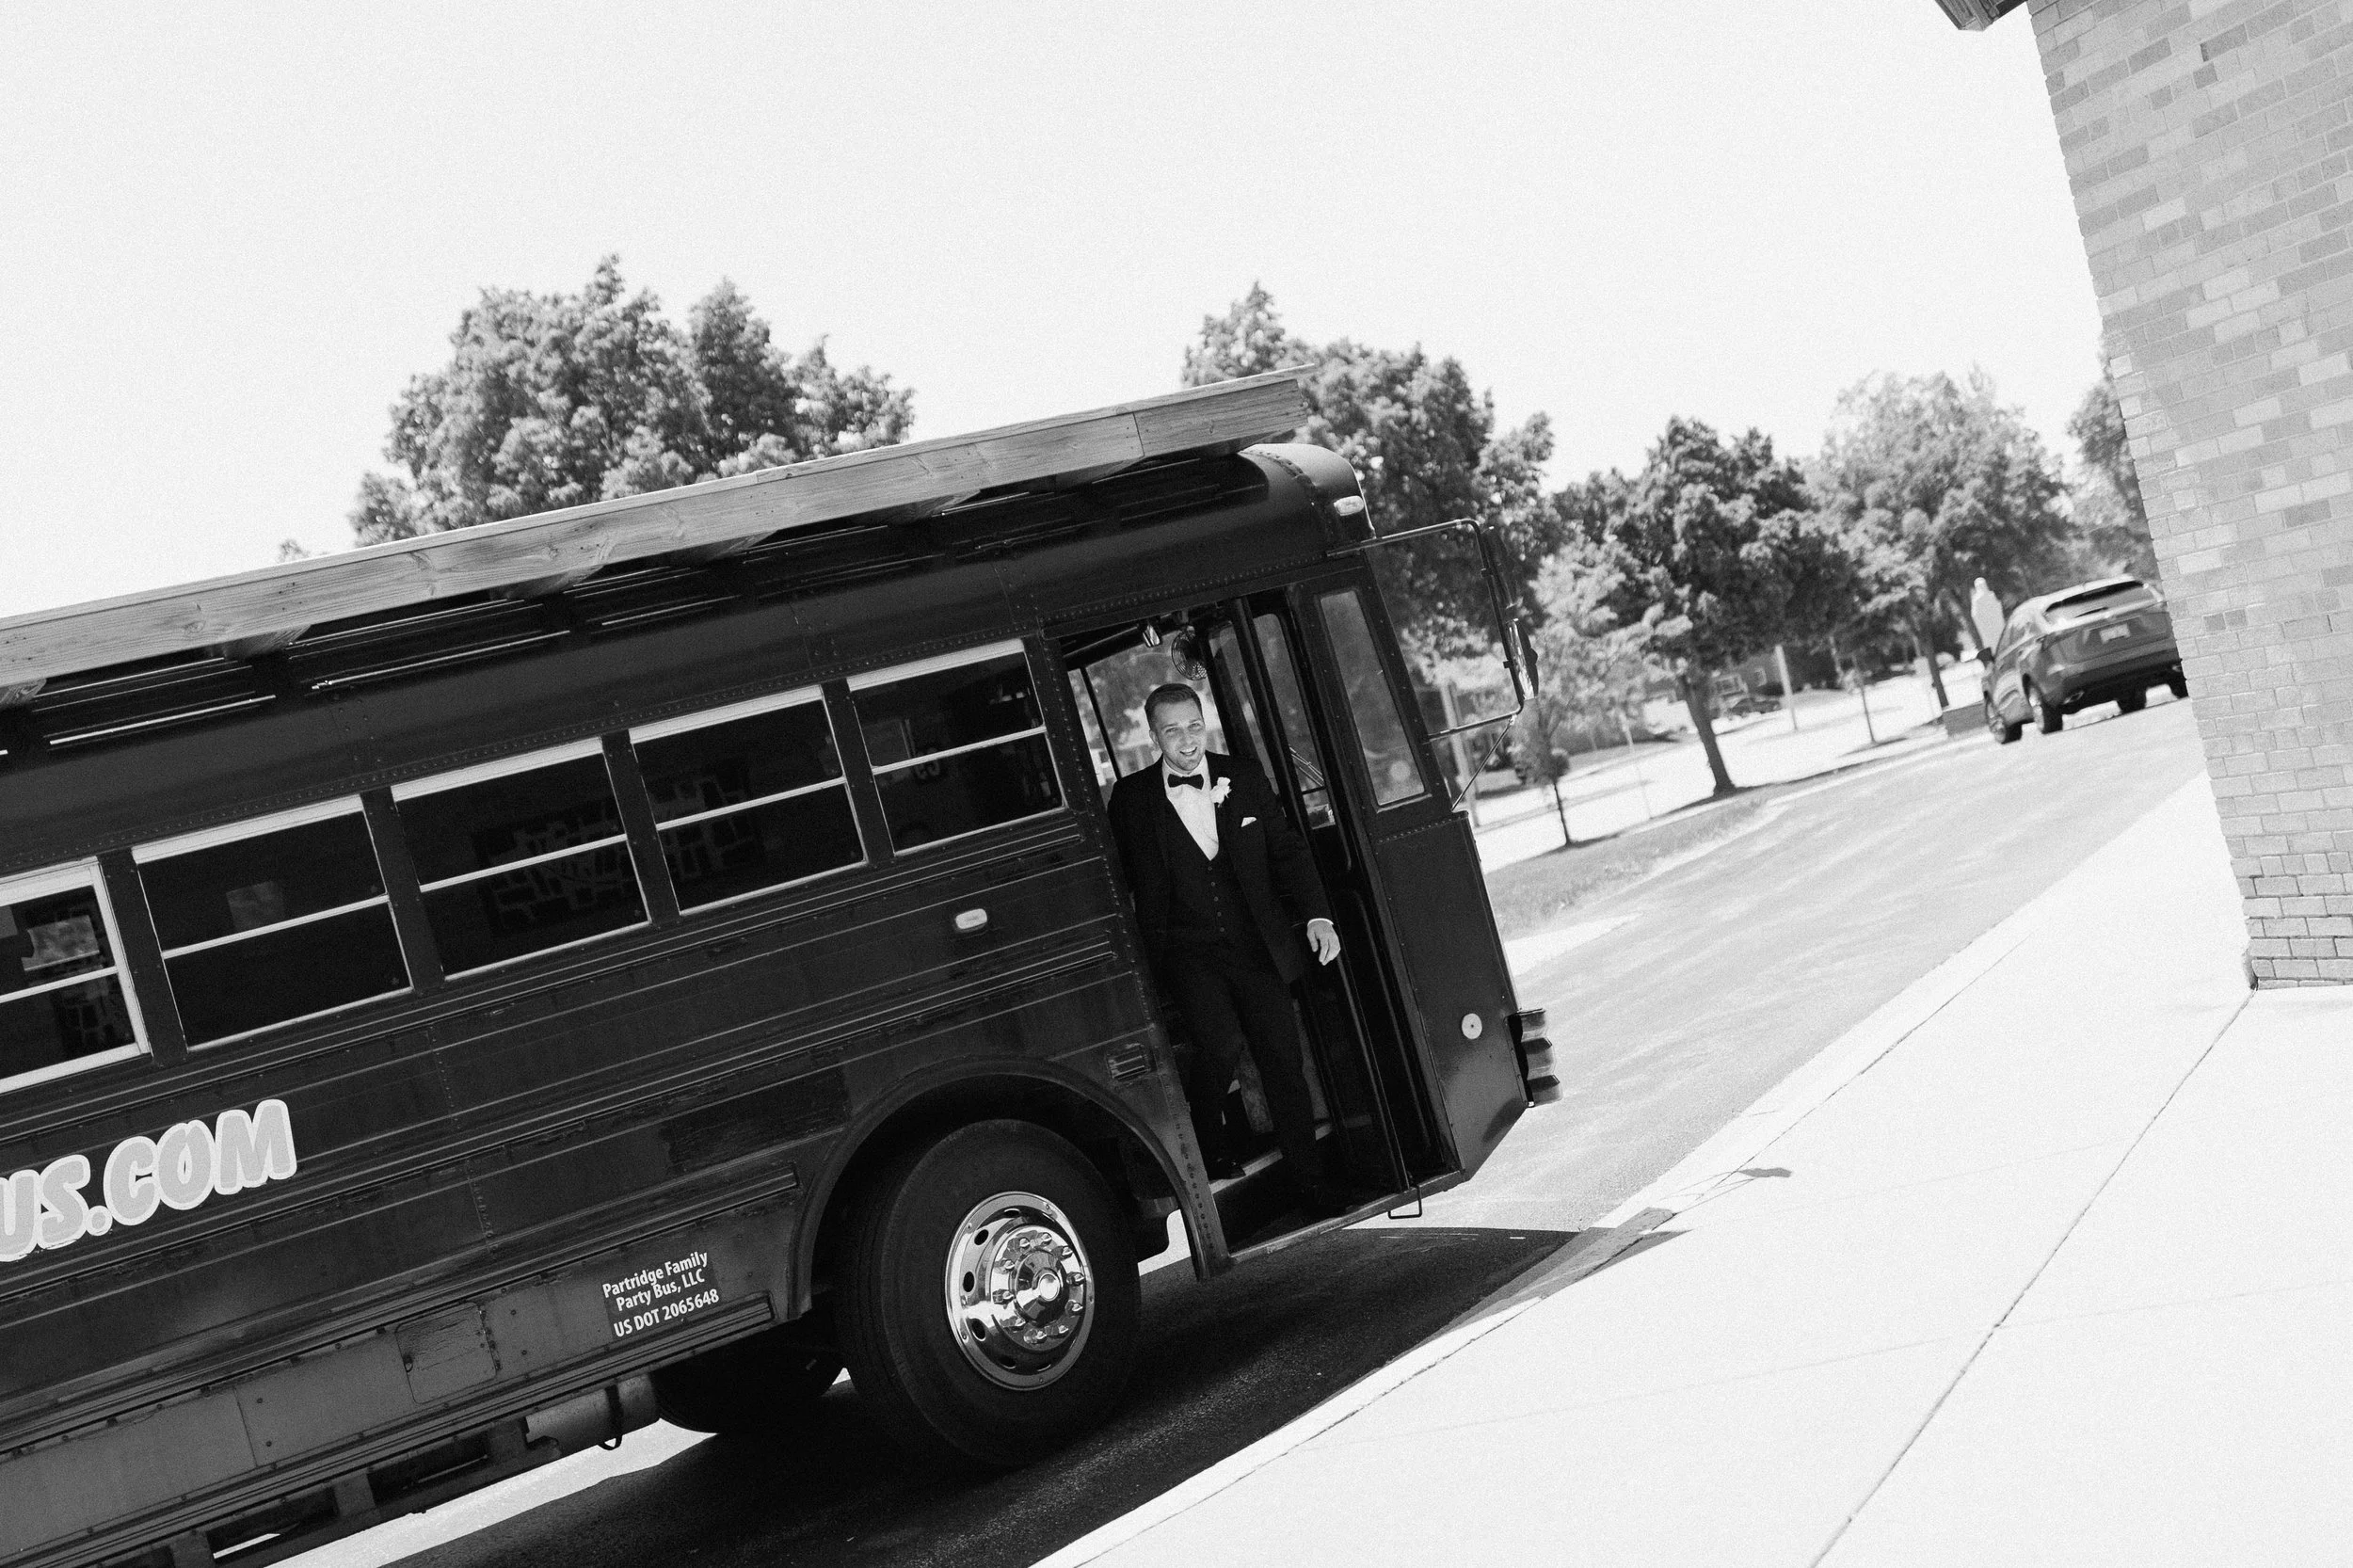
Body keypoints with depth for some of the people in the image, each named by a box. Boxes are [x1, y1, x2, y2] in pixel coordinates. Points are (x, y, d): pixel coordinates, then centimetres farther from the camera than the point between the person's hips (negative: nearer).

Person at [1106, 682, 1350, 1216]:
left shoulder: (1242, 778, 6)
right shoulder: (1131, 797, -1)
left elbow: (1286, 850, 9)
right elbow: (1124, 879, 3)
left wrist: (1316, 915, -3)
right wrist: (1145, 954, -4)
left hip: (1255, 945, 2)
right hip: (1187, 951, -2)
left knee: (1282, 1057, -1)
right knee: (1222, 1044, -22)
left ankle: (1311, 1181, 12)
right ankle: (1204, 1137, 8)